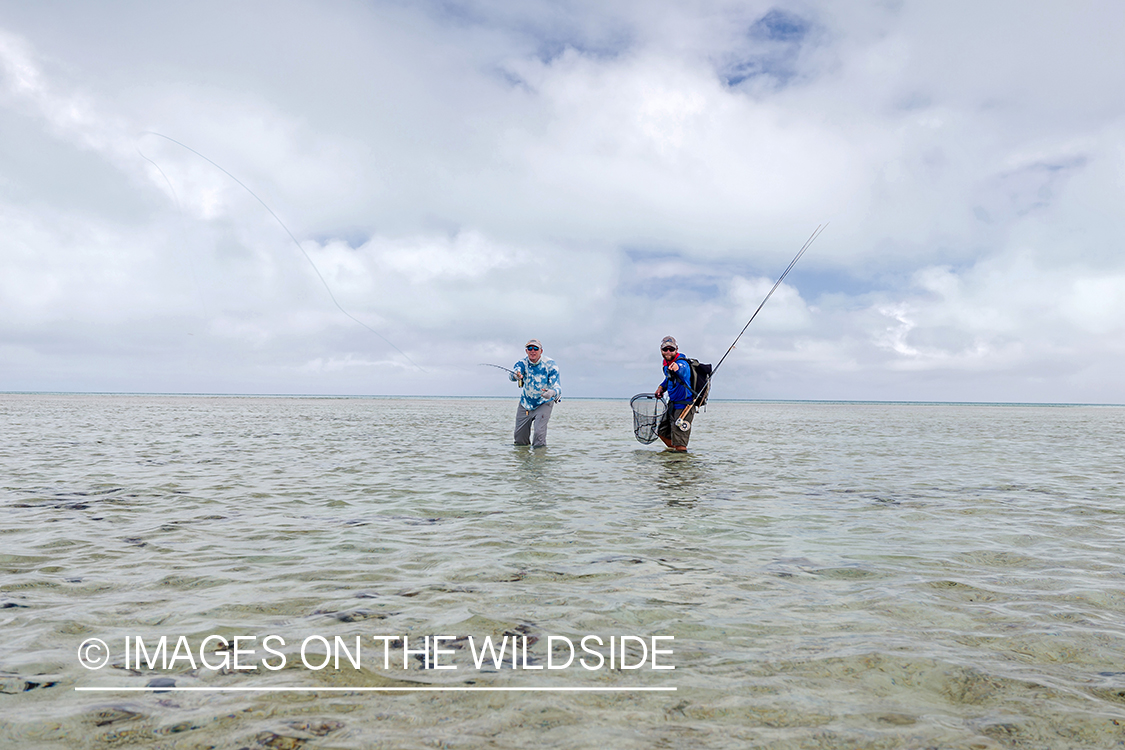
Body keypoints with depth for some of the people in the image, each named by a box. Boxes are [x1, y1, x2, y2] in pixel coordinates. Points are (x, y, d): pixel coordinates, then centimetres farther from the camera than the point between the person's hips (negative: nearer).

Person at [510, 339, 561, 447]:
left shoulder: (550, 364, -19)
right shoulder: (523, 363, -14)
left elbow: (556, 386, -26)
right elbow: (513, 373, -35)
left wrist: (552, 392, -51)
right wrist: (515, 375, -62)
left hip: (544, 403, -3)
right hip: (526, 402, 3)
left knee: (539, 432, -21)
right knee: (519, 435, 9)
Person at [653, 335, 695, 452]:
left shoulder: (681, 362, -24)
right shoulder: (666, 363, 3)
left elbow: (682, 371, -51)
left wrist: (677, 367, -72)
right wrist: (661, 387, 11)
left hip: (683, 407, -9)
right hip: (672, 405, 9)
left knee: (679, 445, -7)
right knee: (662, 432, 24)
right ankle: (672, 450, 45)